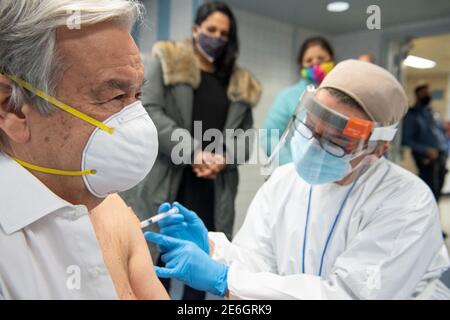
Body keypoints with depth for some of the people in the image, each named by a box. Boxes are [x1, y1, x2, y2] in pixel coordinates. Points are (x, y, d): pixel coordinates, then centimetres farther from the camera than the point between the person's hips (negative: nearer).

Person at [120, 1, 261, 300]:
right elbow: (148, 111, -7)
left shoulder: (241, 84, 16)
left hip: (213, 188, 3)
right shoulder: (167, 62, 6)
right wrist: (192, 152, -16)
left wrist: (225, 157, -9)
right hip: (164, 182, -3)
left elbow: (246, 132, 13)